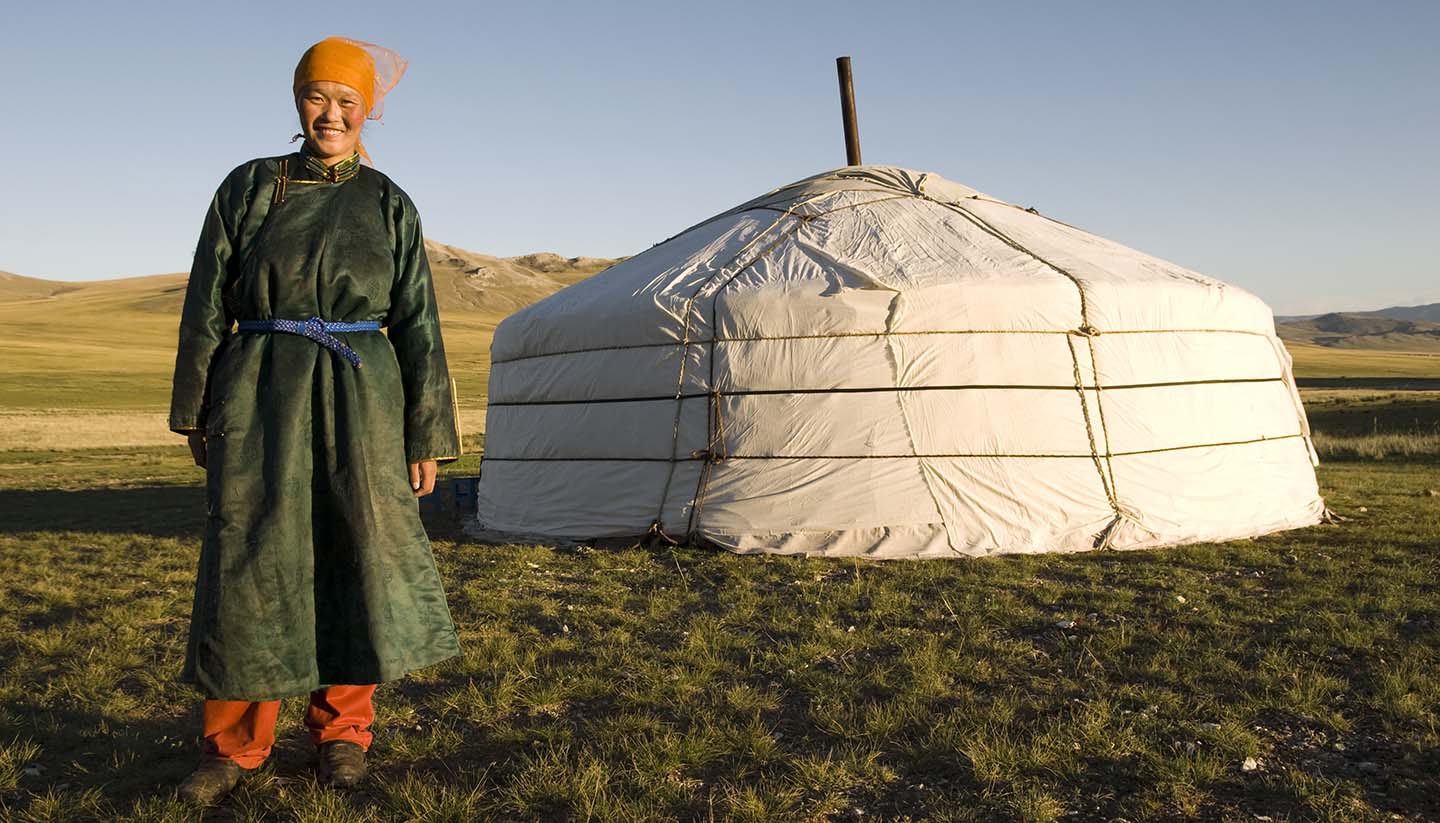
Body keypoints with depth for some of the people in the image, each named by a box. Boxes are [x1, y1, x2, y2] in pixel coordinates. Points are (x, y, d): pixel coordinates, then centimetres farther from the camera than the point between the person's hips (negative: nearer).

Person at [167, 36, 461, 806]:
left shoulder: (390, 205, 5)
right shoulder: (248, 187, 5)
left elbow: (417, 326, 4)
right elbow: (208, 305, 7)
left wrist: (425, 435, 0)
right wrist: (198, 412, 5)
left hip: (360, 398, 1)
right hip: (264, 395, 0)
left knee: (362, 555, 2)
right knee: (253, 561, 1)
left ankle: (342, 729, 20)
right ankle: (235, 742, 16)